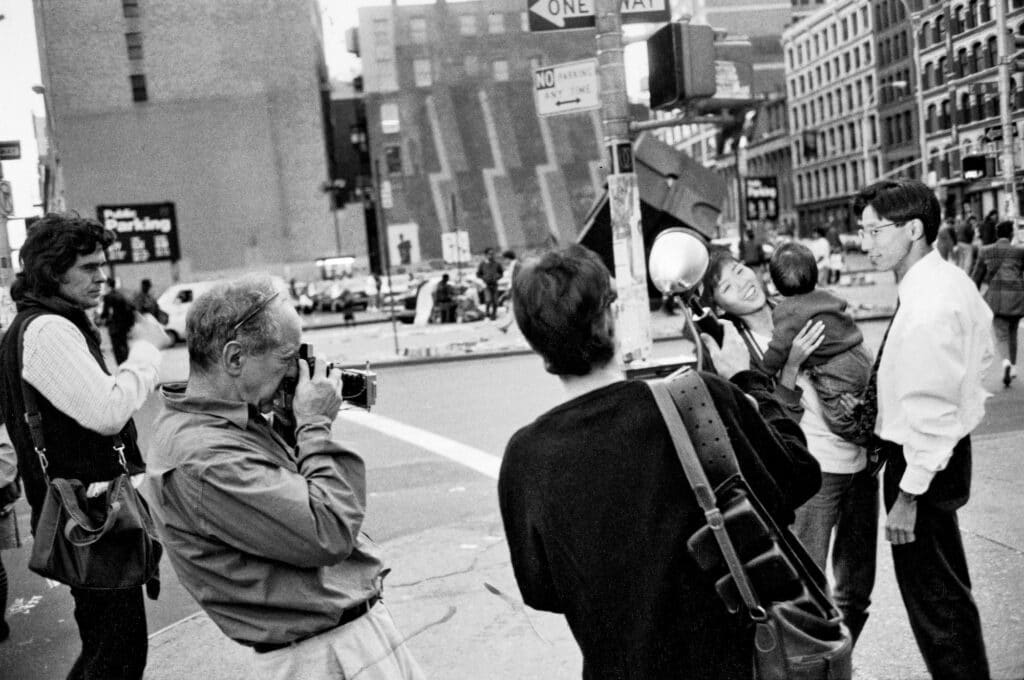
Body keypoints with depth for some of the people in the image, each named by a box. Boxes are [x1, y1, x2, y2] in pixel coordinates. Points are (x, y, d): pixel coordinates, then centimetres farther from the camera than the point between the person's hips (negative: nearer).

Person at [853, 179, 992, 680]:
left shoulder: (926, 304, -26)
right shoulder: (953, 280, 4)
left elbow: (930, 408, -27)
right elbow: (982, 354, 17)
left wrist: (908, 495, -23)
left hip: (922, 461, -10)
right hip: (952, 448, 10)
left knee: (931, 596, 4)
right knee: (950, 586, 25)